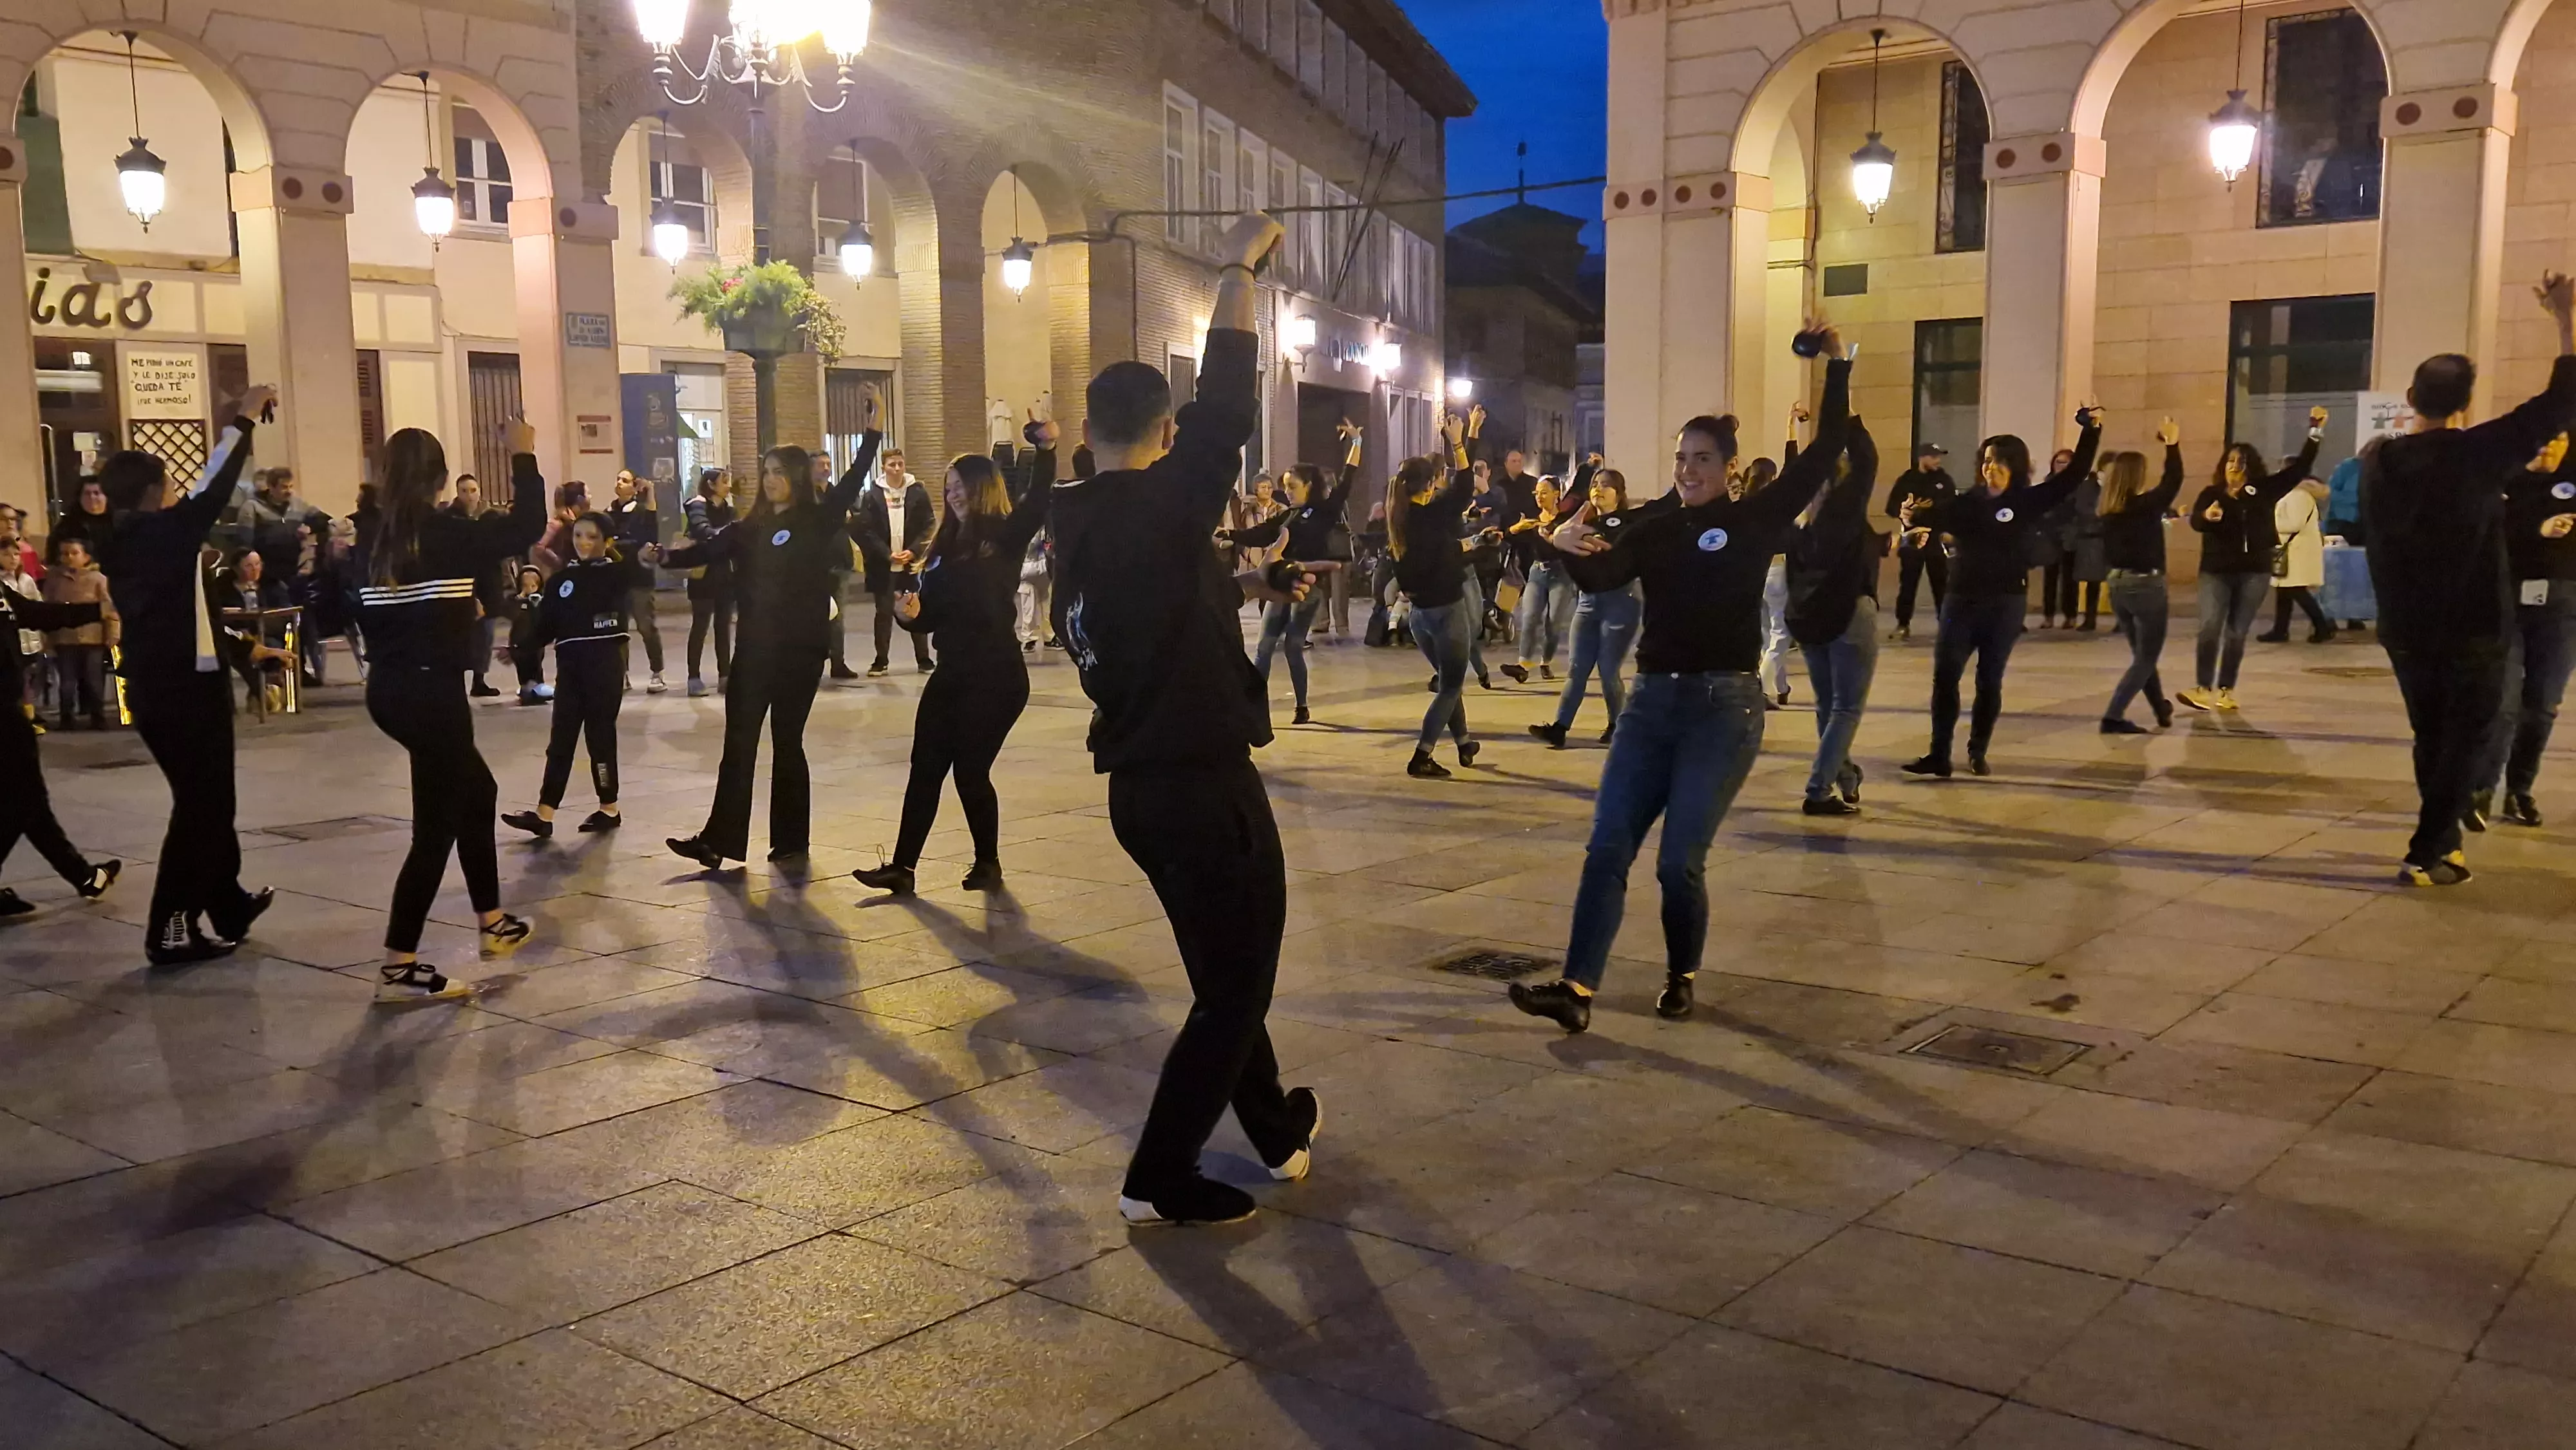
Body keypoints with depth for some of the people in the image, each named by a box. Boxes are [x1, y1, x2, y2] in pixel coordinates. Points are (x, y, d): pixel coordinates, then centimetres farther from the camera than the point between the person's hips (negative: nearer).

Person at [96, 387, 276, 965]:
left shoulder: (121, 542, 8)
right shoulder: (163, 531, -16)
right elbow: (213, 492, -18)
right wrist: (243, 421, -11)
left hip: (150, 688, 9)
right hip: (186, 688, -9)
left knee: (204, 801, 20)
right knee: (202, 807, 0)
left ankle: (229, 905, 32)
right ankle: (171, 929, 0)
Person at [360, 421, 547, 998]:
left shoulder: (374, 538, 4)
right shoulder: (445, 534, -13)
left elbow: (351, 611, 6)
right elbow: (526, 527, -12)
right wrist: (523, 456, -2)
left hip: (388, 688, 8)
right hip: (432, 691, -8)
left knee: (476, 793, 24)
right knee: (436, 825, -1)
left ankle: (492, 924, 34)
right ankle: (398, 967, -2)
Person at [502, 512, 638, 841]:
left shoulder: (616, 572, -1)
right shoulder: (561, 579, 10)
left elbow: (645, 582, -20)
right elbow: (546, 625, 9)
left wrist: (644, 561, -38)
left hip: (605, 660, -4)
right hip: (569, 663, 4)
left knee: (600, 734, 2)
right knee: (561, 738, 5)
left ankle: (609, 809, 16)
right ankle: (544, 813, 4)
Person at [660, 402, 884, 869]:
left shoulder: (819, 520, -3)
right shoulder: (750, 527, 8)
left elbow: (853, 482, -14)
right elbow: (708, 548, 0)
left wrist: (872, 432, -24)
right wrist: (667, 556, -18)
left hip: (801, 649, -4)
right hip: (754, 647, 4)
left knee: (787, 742, 5)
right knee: (739, 743, 2)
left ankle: (792, 839, 17)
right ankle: (721, 839, 4)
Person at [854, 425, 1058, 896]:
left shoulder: (1006, 536, -6)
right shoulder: (945, 546, 12)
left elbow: (1037, 504, -26)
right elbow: (933, 613, 13)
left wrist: (1045, 450, -40)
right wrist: (910, 613, -9)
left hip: (996, 677, -7)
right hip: (952, 675, 7)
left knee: (970, 770, -1)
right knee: (925, 769, 6)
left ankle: (988, 864, 18)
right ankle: (902, 866, 12)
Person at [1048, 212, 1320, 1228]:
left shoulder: (1076, 523, 7)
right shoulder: (1162, 504, -17)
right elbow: (1226, 406, -19)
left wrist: (1247, 588, 29)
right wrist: (1238, 271, -11)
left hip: (1137, 782, 9)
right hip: (1203, 782, -8)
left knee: (1224, 972, 22)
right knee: (1237, 984, 4)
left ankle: (1280, 1132, 38)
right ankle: (1158, 1180, 6)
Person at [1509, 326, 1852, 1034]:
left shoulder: (1756, 519, 0)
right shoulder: (1655, 529, 8)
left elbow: (1824, 454, -5)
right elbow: (1601, 576, -10)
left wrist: (1836, 366, -6)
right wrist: (1571, 549, -32)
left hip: (1725, 706, -4)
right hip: (1653, 700, 4)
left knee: (1679, 861, -4)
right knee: (1607, 848, -4)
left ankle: (1682, 977, 21)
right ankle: (1577, 989, -5)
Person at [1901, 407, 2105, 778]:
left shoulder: (2029, 501, -1)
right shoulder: (1966, 501, 3)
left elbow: (2074, 475, -3)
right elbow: (1939, 515, -12)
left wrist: (2091, 430, -10)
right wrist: (1914, 519, -34)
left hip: (2006, 604, -1)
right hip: (1961, 600, 1)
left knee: (1990, 681, 6)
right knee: (1945, 676, -3)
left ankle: (1977, 754, 19)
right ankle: (1939, 755, 1)